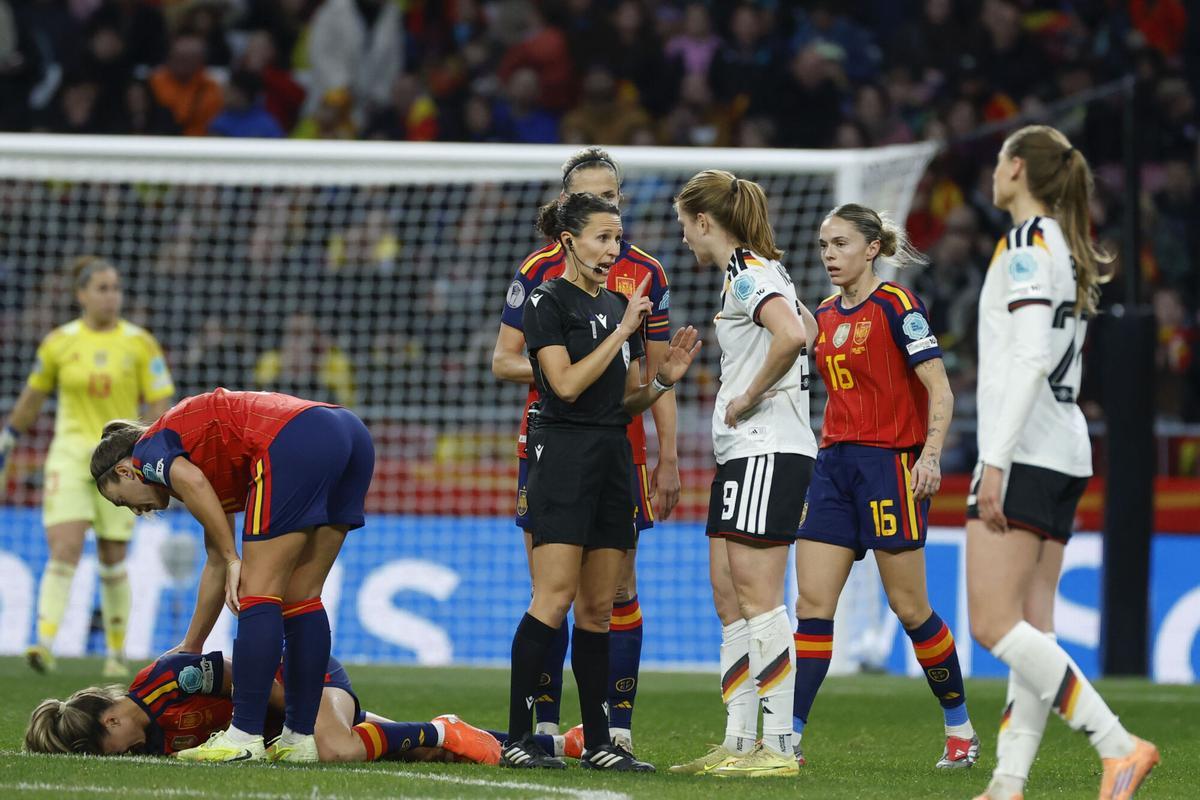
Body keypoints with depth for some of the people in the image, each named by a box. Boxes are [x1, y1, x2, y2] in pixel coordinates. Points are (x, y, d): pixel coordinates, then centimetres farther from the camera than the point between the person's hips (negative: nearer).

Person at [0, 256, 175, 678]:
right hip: (69, 454, 0)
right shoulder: (58, 342, 1)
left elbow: (160, 405, -2)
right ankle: (45, 645, -24)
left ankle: (116, 653, 19)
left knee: (113, 561, 5)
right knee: (63, 552, -16)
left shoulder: (140, 344, -1)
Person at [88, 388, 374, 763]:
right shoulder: (209, 466, 35)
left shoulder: (150, 449, 14)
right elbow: (216, 564, 39)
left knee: (259, 591, -3)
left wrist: (232, 559, -6)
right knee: (300, 597, 13)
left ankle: (245, 736, -3)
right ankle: (301, 738, 12)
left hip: (295, 445, -9)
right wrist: (190, 648, 47)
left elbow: (191, 482, -12)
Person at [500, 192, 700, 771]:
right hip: (564, 455, -7)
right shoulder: (547, 301, -5)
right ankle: (516, 739, -13)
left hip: (613, 457, 7)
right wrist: (623, 331, -15)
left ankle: (598, 742, 9)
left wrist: (665, 378, 1)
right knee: (555, 598, -14)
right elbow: (567, 384, -16)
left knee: (597, 608, 7)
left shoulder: (620, 306, 17)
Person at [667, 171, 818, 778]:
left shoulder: (748, 273, -12)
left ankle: (779, 745, -12)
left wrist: (750, 396, -19)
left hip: (768, 452, -11)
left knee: (758, 596, -11)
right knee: (728, 596, 9)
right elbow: (807, 330, 35)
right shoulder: (757, 271, 19)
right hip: (741, 453, 11)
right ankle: (739, 743, 11)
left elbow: (790, 335, -31)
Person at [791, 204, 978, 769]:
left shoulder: (895, 306, -8)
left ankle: (960, 728, 15)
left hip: (889, 463, -7)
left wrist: (931, 455, -25)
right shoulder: (825, 315, 13)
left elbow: (940, 389, -12)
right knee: (812, 604, -3)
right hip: (834, 464, 7)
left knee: (909, 607, 0)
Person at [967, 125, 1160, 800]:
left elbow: (1031, 359, -20)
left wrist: (995, 460, -22)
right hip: (1067, 456, 10)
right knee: (1031, 630, 4)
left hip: (1025, 452, -10)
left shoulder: (1028, 241, -9)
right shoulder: (1070, 251, 18)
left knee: (994, 624, -13)